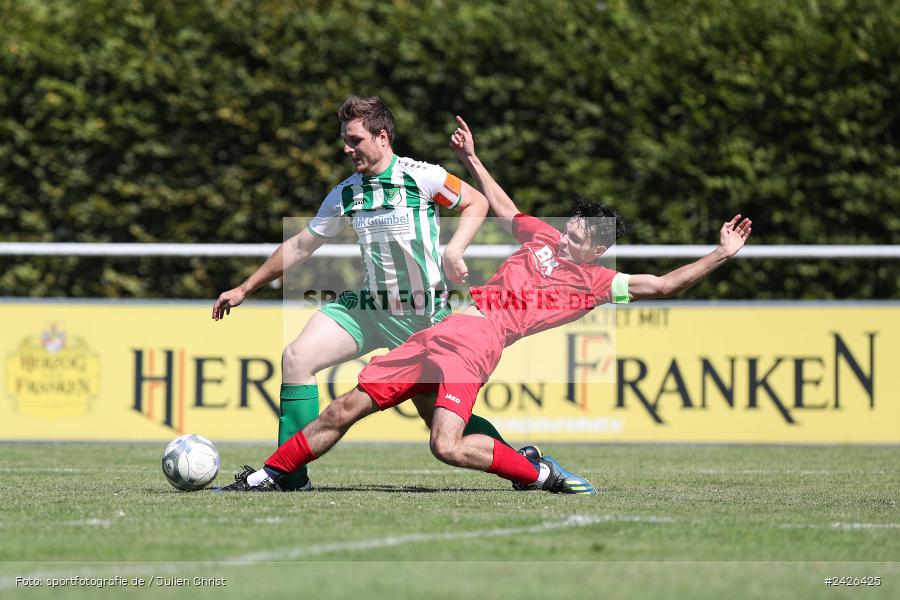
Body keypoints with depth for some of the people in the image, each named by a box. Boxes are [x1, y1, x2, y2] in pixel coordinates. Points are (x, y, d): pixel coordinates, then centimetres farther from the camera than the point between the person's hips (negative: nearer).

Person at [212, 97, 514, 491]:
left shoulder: (421, 177, -10)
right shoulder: (345, 193, 5)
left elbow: (477, 204, 1)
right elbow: (301, 246, 13)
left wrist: (453, 251, -16)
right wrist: (245, 289, 15)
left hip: (426, 317, -5)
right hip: (370, 307, 5)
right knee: (297, 358, -12)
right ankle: (290, 476, -8)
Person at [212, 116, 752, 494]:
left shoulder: (597, 283, 6)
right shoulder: (544, 238, 20)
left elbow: (662, 286, 2)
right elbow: (504, 208, 37)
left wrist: (722, 255, -4)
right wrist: (472, 159, 41)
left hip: (478, 345, -5)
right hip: (443, 329, 5)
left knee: (448, 445, -30)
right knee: (347, 409, 0)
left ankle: (536, 471, -8)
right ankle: (267, 475, 7)